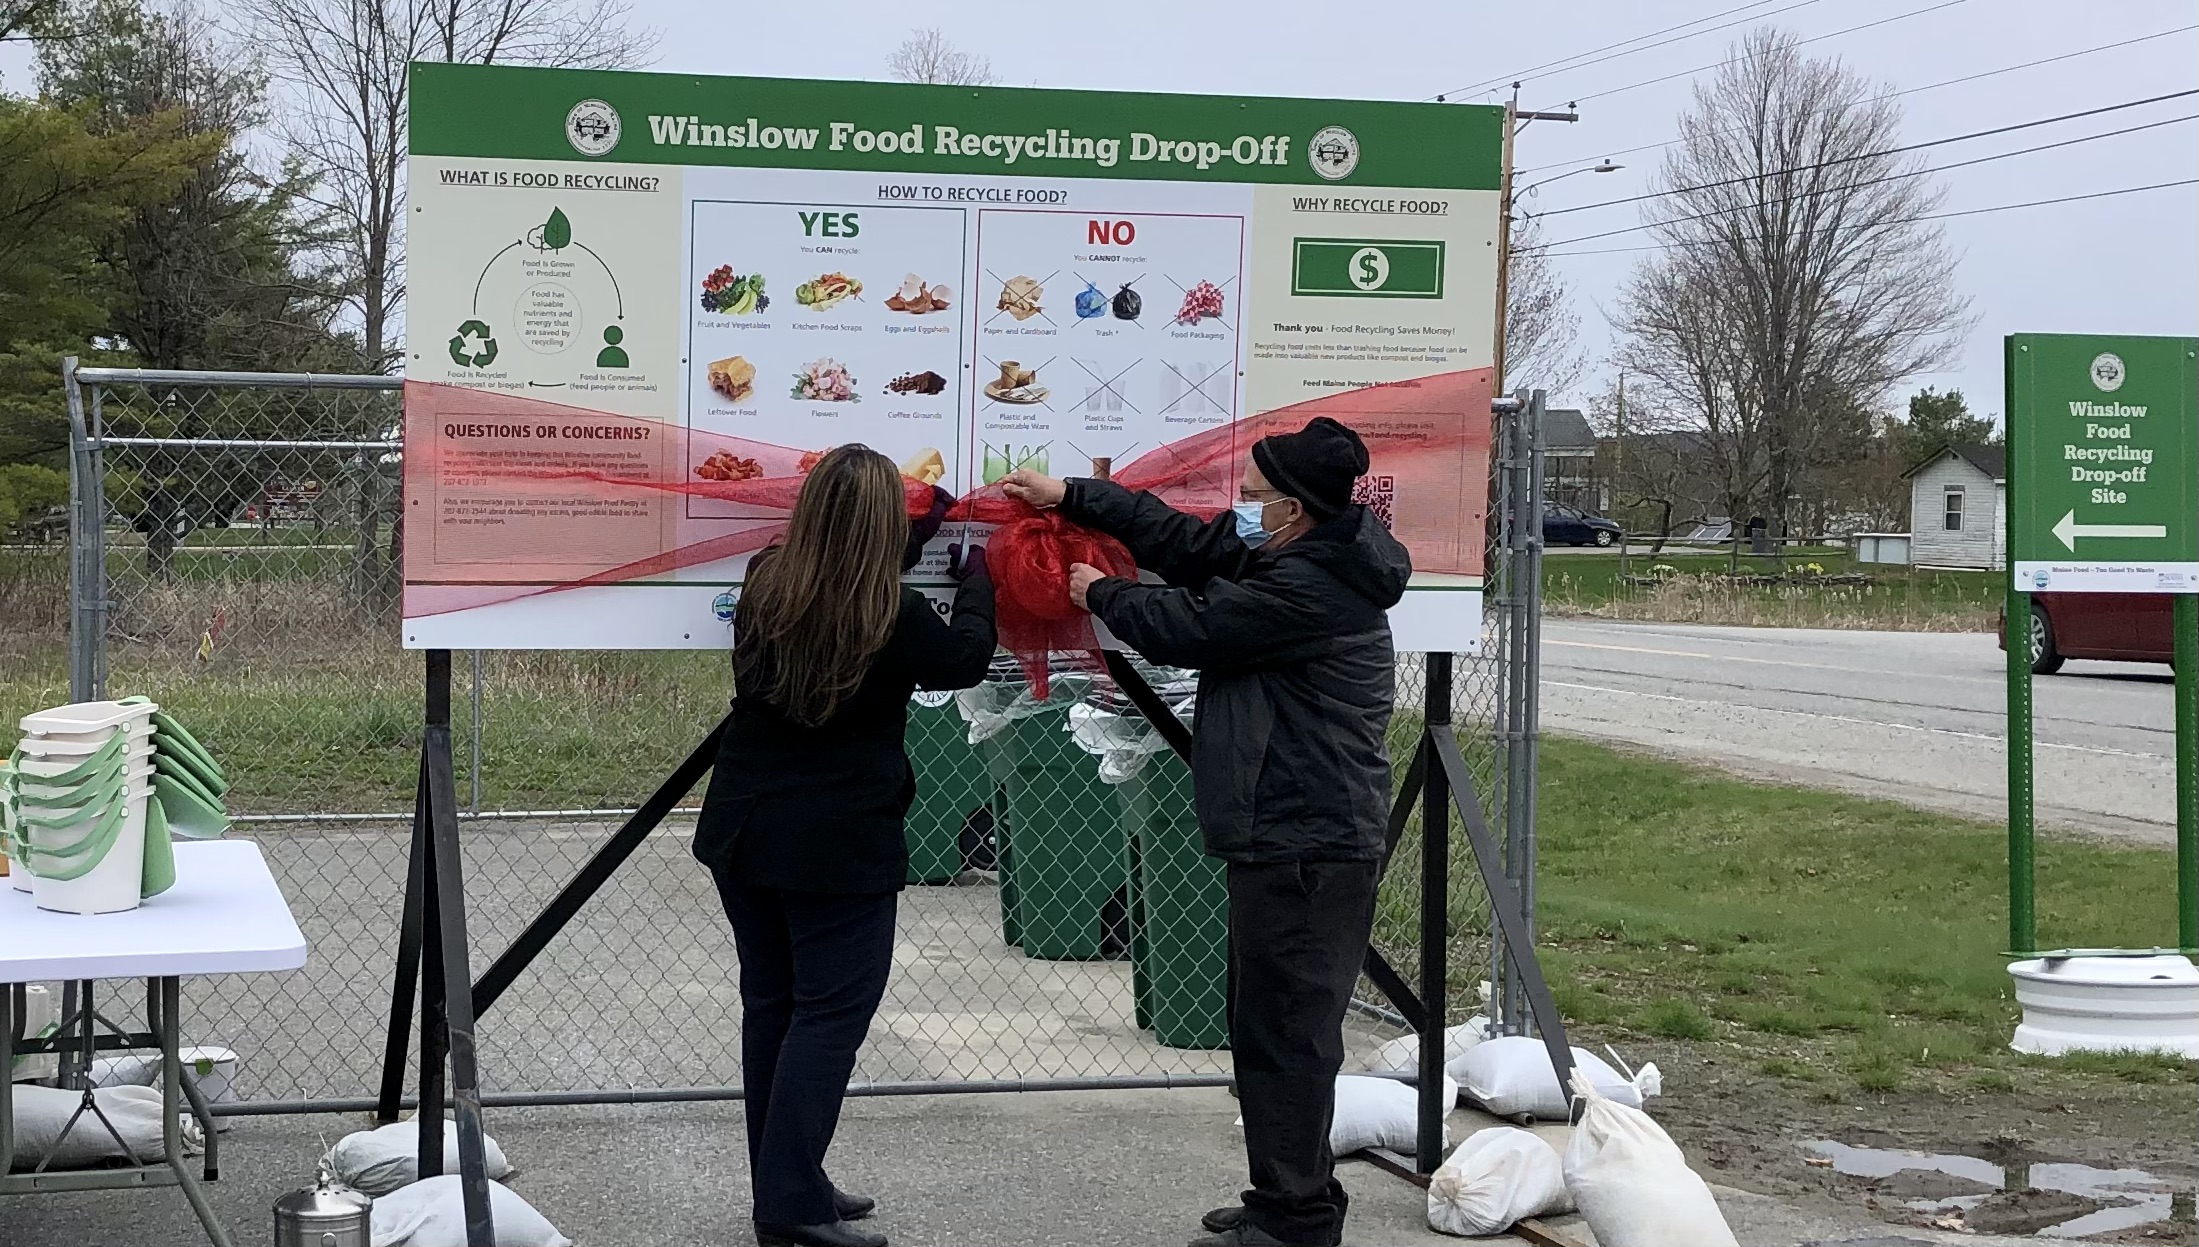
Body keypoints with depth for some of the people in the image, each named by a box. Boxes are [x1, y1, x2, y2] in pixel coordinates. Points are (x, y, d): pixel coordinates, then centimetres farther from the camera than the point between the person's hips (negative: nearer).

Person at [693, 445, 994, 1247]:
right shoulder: (896, 618, -17)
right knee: (830, 1015, 0)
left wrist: (920, 538, 27)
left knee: (771, 1005, 13)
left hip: (745, 833, 7)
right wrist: (976, 579, 20)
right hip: (838, 845, -7)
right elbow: (964, 659, 4)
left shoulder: (765, 586, -1)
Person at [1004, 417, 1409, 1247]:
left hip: (1305, 847, -11)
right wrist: (1069, 496, 18)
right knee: (1270, 1027, 17)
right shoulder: (1284, 558, 13)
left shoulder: (1306, 588, -19)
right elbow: (1186, 542, 19)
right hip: (1294, 836, 11)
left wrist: (1101, 594, 6)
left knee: (1283, 1032, -6)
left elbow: (1187, 626, -13)